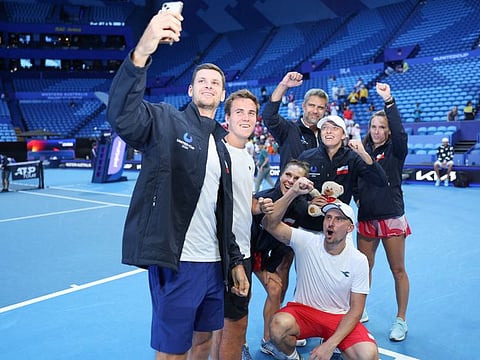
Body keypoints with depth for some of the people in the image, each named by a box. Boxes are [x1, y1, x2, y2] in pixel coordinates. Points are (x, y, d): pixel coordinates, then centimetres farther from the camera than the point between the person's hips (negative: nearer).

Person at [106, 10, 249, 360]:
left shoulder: (221, 144, 16)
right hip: (176, 260, -7)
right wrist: (141, 53, -41)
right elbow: (122, 118, -27)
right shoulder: (166, 120, -4)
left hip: (214, 262, 7)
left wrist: (235, 260, 17)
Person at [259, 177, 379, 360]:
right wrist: (293, 192, -34)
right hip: (303, 310, 0)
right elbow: (270, 224, -23)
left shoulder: (358, 261, -9)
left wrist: (330, 344, -18)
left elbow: (355, 310, -7)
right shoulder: (306, 242, -10)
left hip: (340, 317, 1)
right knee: (279, 324, -34)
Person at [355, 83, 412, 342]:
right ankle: (360, 311, 28)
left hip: (391, 218, -3)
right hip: (366, 218, 4)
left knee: (398, 269, 4)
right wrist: (356, 196, -8)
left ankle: (401, 320, 18)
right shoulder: (363, 151, 7)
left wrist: (389, 101, -31)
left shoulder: (395, 150, -3)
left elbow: (399, 131, -23)